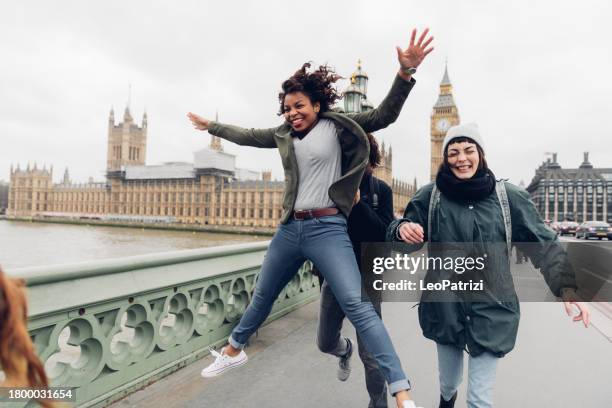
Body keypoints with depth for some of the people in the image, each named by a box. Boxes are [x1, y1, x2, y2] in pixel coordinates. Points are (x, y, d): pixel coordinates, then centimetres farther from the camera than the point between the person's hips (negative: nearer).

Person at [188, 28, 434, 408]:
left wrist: (406, 72, -24)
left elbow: (383, 116, -9)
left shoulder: (336, 126, -2)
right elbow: (248, 136, 25)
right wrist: (211, 126, 37)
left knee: (358, 305, -14)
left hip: (327, 228, -5)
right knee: (262, 296, 21)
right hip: (290, 227, 6)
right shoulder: (285, 133, 11)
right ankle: (233, 350, 45)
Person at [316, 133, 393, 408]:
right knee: (325, 342, 16)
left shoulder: (380, 190, -5)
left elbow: (386, 236, -16)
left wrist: (359, 203, -23)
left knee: (369, 354, 2)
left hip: (366, 278, -2)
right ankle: (346, 350, 51)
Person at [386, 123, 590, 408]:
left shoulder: (508, 197, -5)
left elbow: (543, 245, -1)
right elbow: (401, 237, -1)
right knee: (448, 382, 22)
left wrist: (567, 286, -14)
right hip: (445, 308, 1)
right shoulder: (431, 196, -4)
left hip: (491, 311, -1)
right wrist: (403, 229, -25)